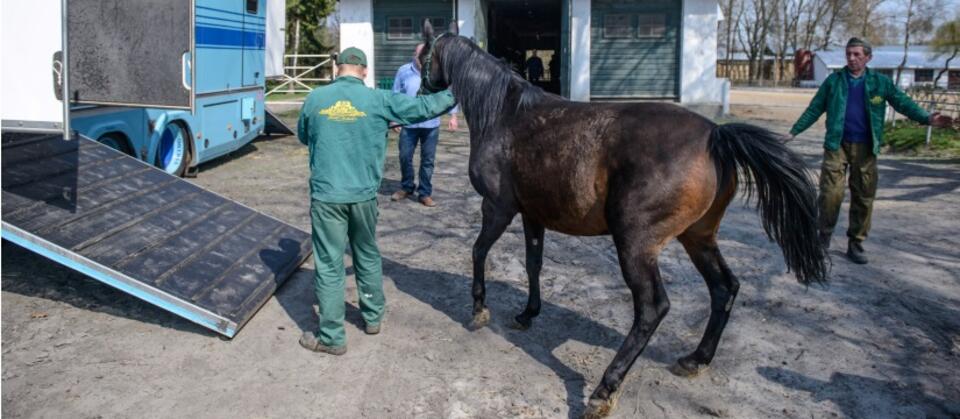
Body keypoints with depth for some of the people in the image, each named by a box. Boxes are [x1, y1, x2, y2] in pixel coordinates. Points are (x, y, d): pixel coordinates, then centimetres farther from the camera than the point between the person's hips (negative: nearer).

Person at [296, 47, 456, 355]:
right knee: (368, 256, 21)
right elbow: (423, 107, 5)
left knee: (329, 265, 5)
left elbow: (303, 136, 16)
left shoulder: (315, 98, -1)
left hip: (326, 195, -1)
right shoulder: (379, 100, -3)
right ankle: (373, 317, 36)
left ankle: (332, 338, 11)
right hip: (363, 195, 1)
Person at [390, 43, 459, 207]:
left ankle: (425, 193, 15)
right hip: (408, 124, 1)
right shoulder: (403, 71, -1)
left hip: (431, 125, -1)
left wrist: (453, 116, -1)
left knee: (428, 160, 5)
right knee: (405, 157, 9)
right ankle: (406, 187, 29)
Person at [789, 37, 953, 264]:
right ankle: (824, 237, 10)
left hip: (865, 149, 1)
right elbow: (814, 110, 8)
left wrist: (927, 118, -15)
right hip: (837, 145, -1)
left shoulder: (880, 82, 5)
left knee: (864, 198, 5)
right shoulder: (834, 81, 5)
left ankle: (856, 244, 17)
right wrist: (793, 132, 3)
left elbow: (903, 102, 1)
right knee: (831, 193, -9)